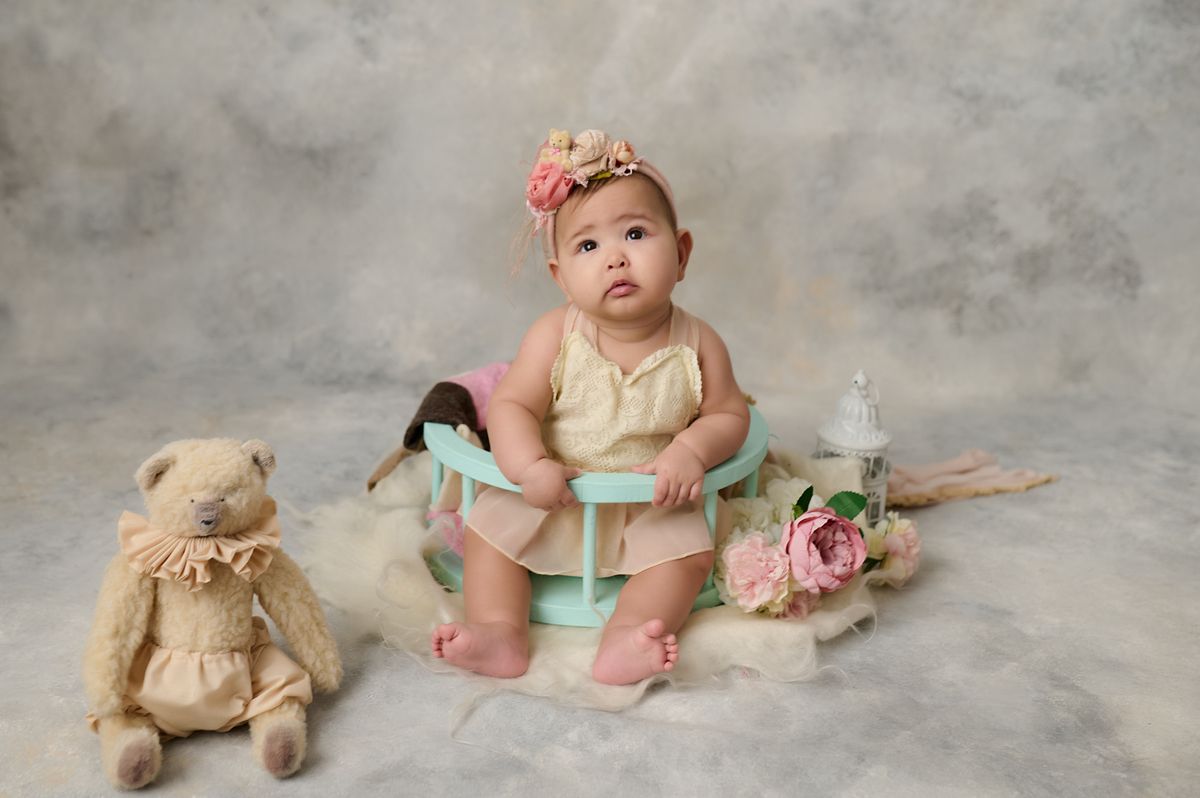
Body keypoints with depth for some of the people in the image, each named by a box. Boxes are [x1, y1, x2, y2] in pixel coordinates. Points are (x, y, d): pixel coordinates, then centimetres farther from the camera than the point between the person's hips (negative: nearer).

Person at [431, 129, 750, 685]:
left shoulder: (697, 346, -13)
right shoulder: (555, 337, -15)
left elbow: (730, 415, -2)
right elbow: (511, 405, -14)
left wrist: (692, 448, -23)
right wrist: (529, 466, -32)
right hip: (552, 494, 1)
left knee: (688, 551, -20)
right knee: (490, 525, -11)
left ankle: (624, 639, -21)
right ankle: (500, 633, -9)